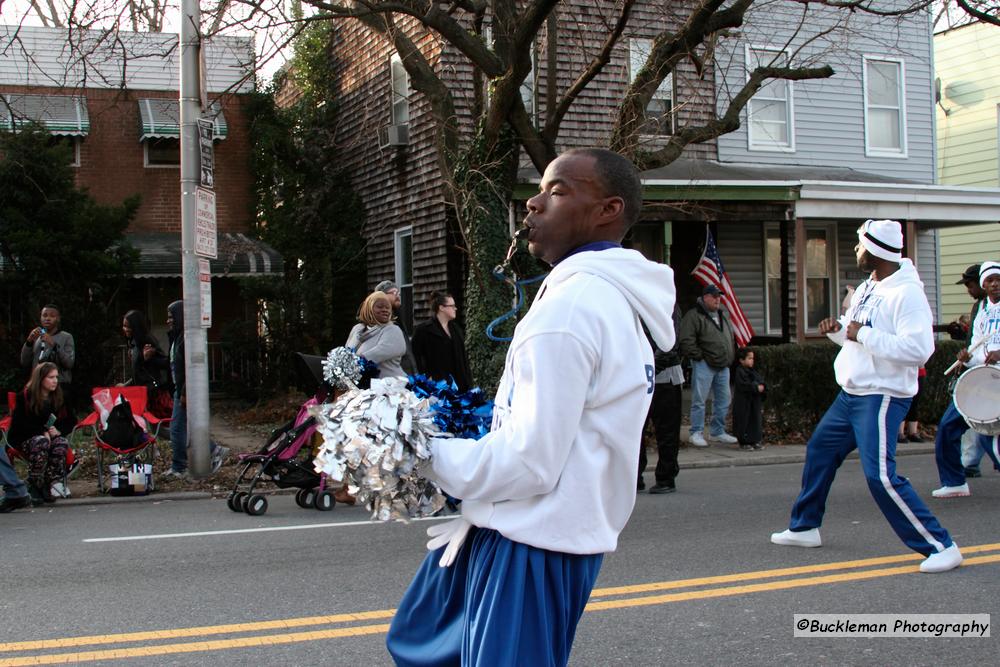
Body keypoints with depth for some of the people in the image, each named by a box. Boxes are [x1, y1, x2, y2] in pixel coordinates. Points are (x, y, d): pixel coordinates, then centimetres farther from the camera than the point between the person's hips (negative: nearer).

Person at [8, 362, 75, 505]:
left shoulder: (58, 397, 5)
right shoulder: (25, 396, -7)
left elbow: (70, 421, 8)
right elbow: (19, 424, -12)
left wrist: (59, 430, -14)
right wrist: (42, 432, -23)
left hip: (51, 436, 4)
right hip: (23, 439, -4)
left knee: (62, 443, -31)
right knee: (41, 442, -38)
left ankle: (46, 486, -23)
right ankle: (33, 487, -27)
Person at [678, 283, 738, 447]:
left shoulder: (722, 316, 18)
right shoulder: (694, 315, -9)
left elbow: (731, 338, 29)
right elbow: (686, 340, -16)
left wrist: (731, 357, 16)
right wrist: (699, 356, -14)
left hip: (723, 366, 8)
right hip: (704, 365, -8)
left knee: (723, 400, 10)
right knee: (699, 400, -4)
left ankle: (718, 432, 21)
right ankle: (696, 433, 3)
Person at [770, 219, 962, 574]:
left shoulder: (907, 293, -19)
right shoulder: (867, 288, 11)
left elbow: (919, 349, -30)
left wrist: (863, 334, -25)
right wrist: (837, 328, 1)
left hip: (882, 396, -10)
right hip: (851, 393, 10)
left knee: (881, 475, -15)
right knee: (819, 451, 18)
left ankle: (940, 546, -7)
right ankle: (804, 527, 35)